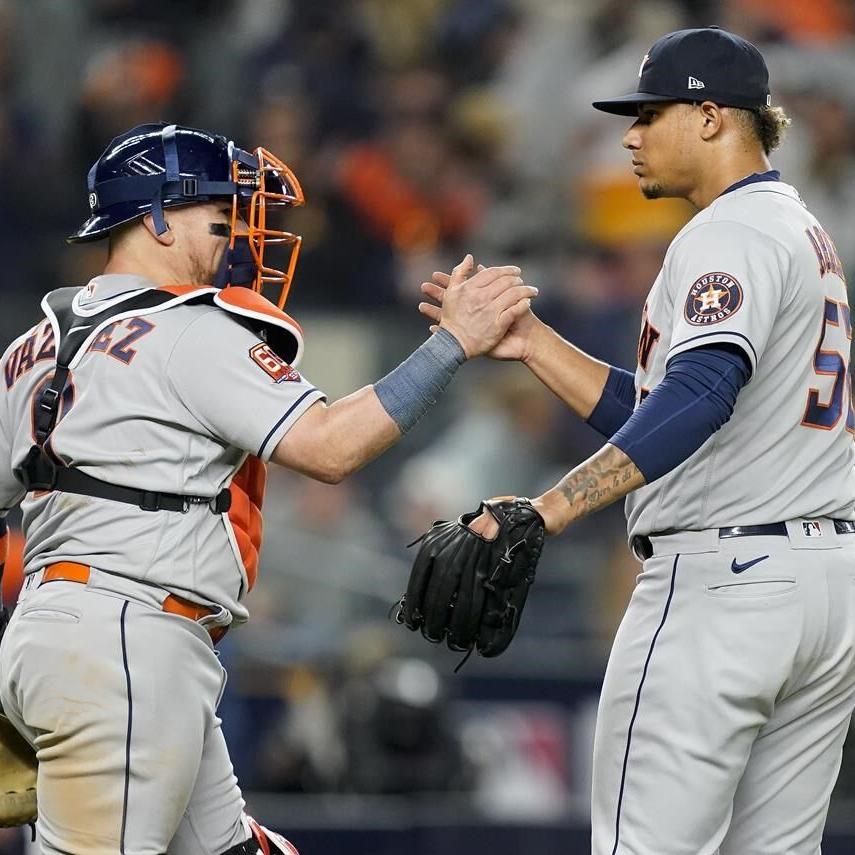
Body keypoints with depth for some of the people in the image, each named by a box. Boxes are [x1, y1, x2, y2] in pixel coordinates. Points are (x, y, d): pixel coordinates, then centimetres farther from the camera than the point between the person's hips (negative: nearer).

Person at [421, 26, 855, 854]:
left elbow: (703, 391, -30)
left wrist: (548, 510, -39)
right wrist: (532, 343, 15)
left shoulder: (732, 233, -11)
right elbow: (652, 414, 23)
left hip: (720, 577, -10)